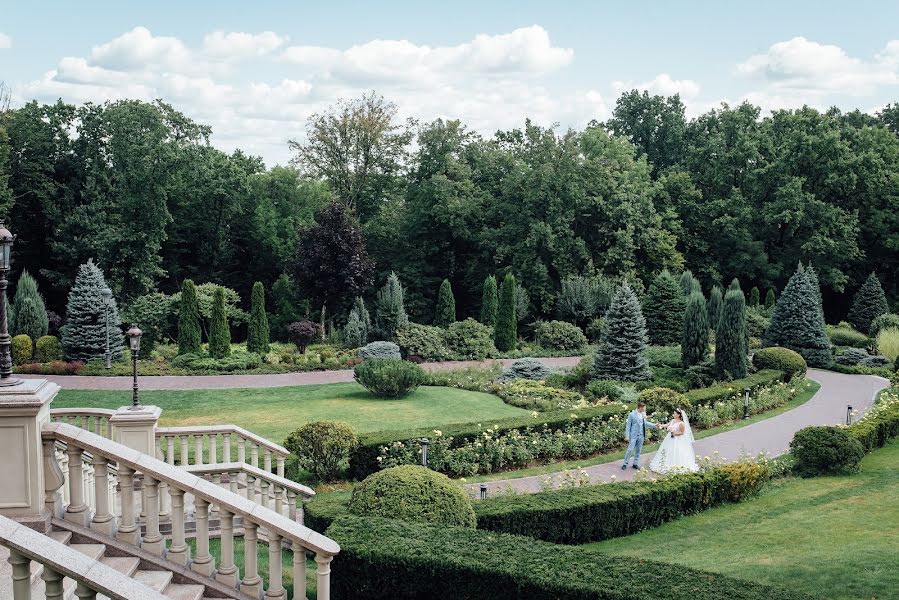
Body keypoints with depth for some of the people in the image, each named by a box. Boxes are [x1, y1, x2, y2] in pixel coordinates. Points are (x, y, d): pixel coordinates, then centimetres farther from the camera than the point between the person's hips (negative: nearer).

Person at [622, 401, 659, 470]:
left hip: (641, 436, 5)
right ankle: (625, 464, 7)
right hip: (633, 435, -5)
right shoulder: (631, 414, -12)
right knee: (630, 450, -4)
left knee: (638, 450, 11)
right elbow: (628, 426, -8)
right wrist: (627, 436, -11)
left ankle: (635, 464, 22)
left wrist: (654, 425, 12)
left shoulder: (643, 414, 2)